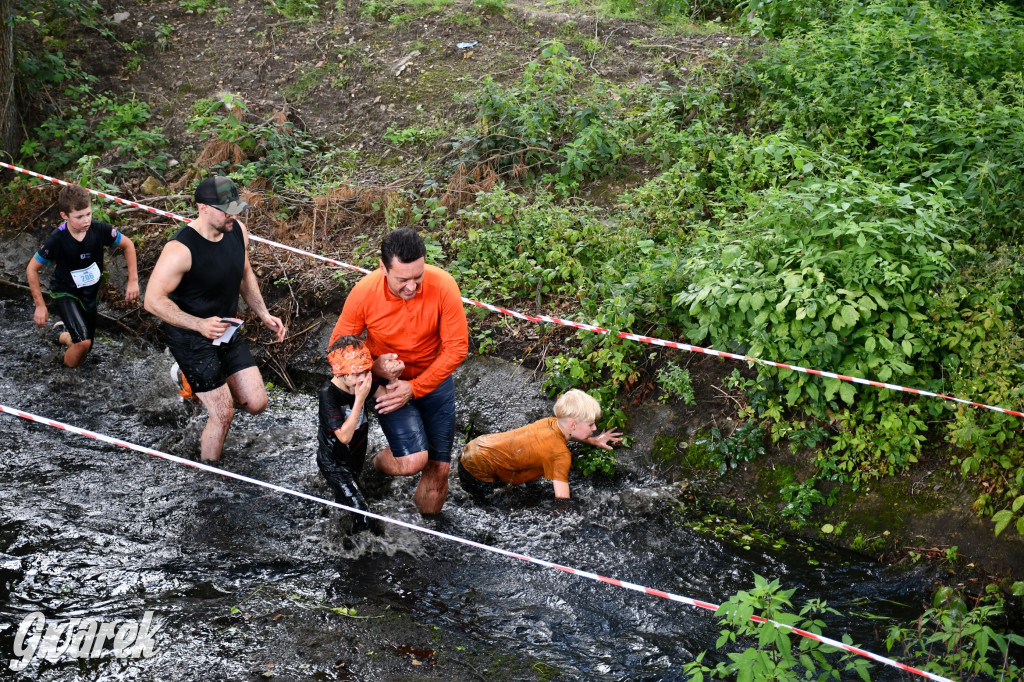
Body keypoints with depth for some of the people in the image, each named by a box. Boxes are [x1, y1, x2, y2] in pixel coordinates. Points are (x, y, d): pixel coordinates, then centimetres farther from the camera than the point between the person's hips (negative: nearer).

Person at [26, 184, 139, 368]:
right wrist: (40, 305, -11)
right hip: (65, 293, -4)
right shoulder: (57, 240, -27)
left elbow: (127, 245, -3)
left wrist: (133, 281, -6)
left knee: (83, 349, 19)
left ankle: (62, 335, 52)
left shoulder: (100, 230, -21)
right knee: (83, 341, -29)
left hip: (90, 295, 4)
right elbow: (32, 269, -13)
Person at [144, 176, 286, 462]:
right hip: (191, 339, -7)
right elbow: (153, 300, -24)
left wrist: (264, 315, 4)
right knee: (223, 414, -6)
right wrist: (200, 325, -34)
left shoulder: (237, 231, -6)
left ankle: (196, 383, 32)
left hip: (227, 330, 7)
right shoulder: (181, 249, -28)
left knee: (256, 404, 6)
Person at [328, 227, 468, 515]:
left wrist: (414, 388, -20)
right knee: (412, 461, -20)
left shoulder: (443, 286, -22)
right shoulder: (364, 292, -22)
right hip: (389, 381, -2)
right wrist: (375, 367, -27)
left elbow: (456, 348, -16)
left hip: (434, 379, 2)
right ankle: (380, 461, 17)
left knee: (438, 469, 5)